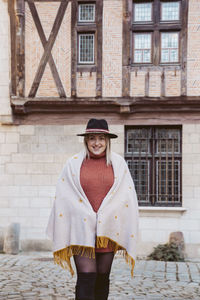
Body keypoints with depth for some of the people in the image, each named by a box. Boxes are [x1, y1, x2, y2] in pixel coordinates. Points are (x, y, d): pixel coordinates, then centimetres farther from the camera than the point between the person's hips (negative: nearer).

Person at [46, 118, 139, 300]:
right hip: (82, 230, -1)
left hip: (108, 229, 2)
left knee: (102, 278, 10)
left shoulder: (118, 164, 5)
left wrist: (129, 240, 0)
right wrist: (61, 237, 2)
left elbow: (129, 198, 5)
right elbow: (62, 200, 5)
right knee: (86, 278, -9)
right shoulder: (73, 164, 3)